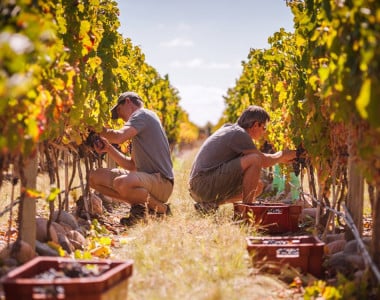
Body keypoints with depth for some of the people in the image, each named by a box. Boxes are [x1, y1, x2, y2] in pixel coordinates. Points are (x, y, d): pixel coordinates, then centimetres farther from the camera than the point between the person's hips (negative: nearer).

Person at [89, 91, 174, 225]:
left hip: (162, 182, -10)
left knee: (121, 183, -39)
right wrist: (108, 148, 8)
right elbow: (132, 165, 19)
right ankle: (139, 205, 2)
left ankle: (161, 208, -13)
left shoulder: (143, 114, -5)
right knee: (95, 176, 5)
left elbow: (119, 137, -22)